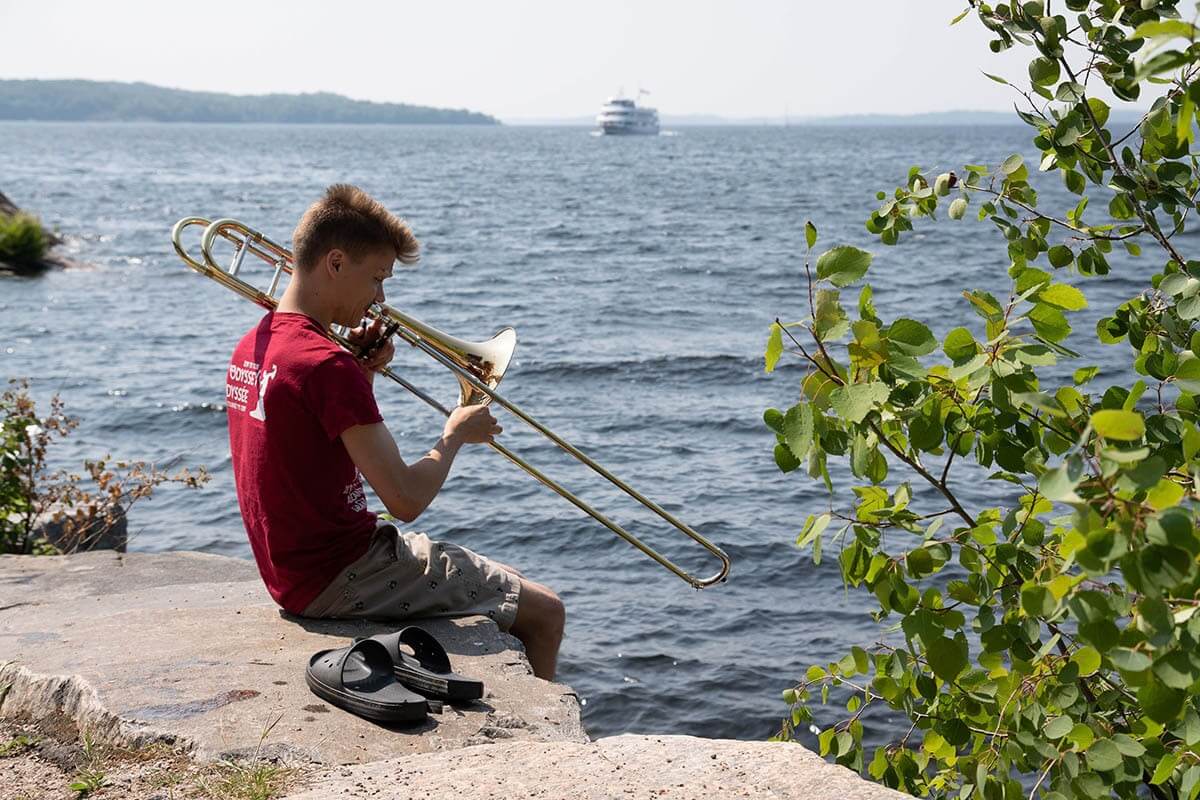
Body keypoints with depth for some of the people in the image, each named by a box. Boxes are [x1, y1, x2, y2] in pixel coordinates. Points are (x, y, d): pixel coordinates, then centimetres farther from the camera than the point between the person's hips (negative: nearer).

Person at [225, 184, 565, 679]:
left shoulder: (250, 347, 7)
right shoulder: (328, 365, -23)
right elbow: (405, 500, -24)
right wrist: (456, 434, -7)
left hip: (293, 573, 10)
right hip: (341, 578, -10)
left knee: (500, 585, 26)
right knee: (544, 612, 0)